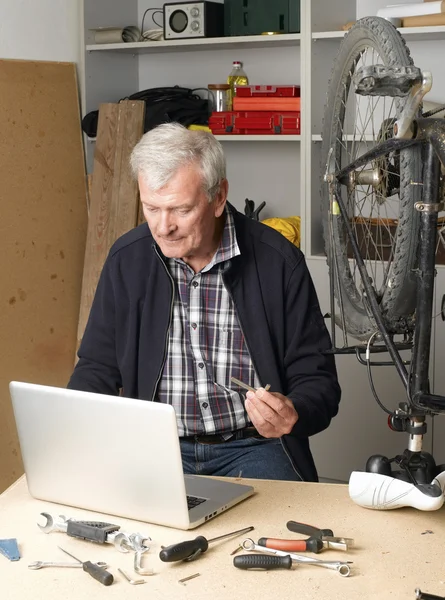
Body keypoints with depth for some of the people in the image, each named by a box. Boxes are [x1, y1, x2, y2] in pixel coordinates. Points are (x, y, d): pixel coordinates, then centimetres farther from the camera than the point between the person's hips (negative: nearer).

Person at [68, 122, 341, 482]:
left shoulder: (279, 262, -6)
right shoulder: (126, 259, 2)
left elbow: (319, 382, -2)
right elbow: (98, 368, 10)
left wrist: (293, 415, -25)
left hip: (252, 447, -1)